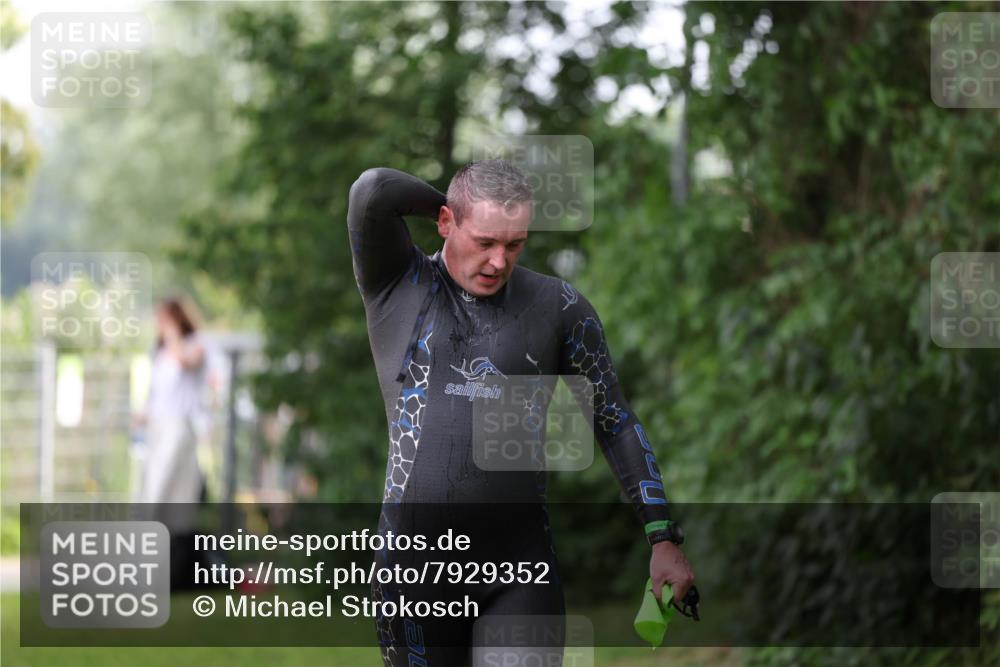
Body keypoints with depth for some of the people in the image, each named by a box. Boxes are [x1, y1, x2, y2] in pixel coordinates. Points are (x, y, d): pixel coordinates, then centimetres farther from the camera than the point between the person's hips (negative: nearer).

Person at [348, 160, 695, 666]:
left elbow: (615, 423, 11)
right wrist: (449, 205, 4)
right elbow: (372, 191, -14)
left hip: (519, 567, 0)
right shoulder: (397, 285, 4)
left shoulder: (556, 306, 6)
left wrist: (662, 538, 5)